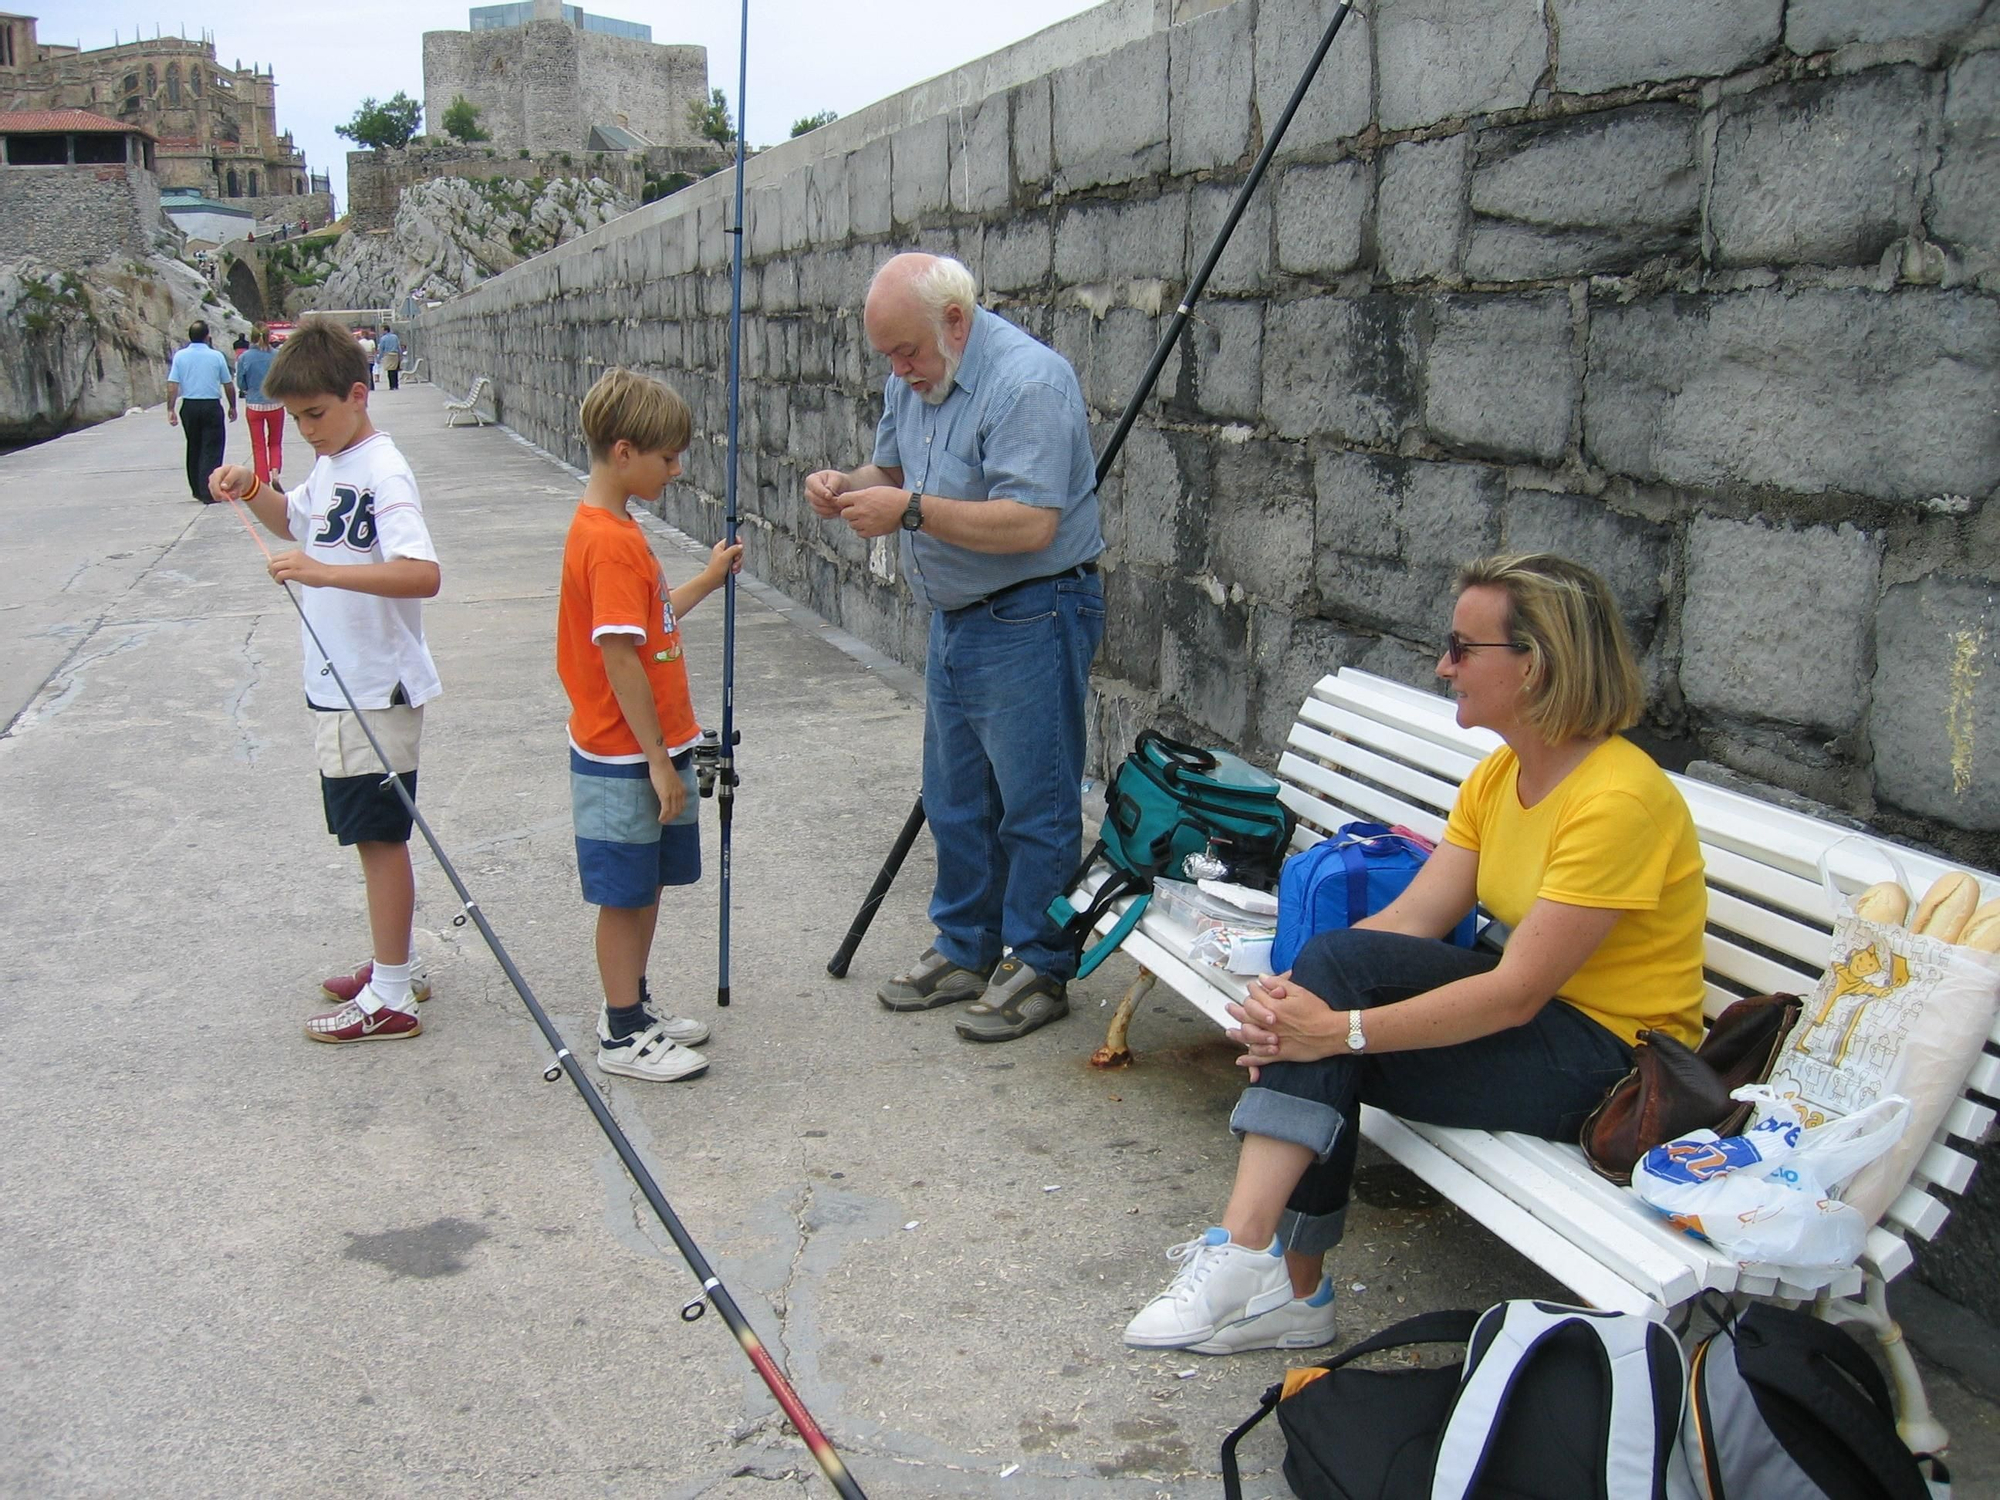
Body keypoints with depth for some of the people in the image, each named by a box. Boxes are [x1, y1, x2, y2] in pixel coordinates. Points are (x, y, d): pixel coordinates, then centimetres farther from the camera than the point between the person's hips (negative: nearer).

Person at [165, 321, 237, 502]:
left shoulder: (180, 356, 0)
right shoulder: (216, 356, -5)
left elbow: (172, 385, -5)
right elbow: (228, 385, 1)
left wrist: (171, 409, -1)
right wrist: (232, 407, 14)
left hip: (189, 407, 3)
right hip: (212, 406, -3)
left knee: (193, 449, 17)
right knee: (211, 450, -1)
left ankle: (197, 490, 25)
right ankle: (208, 492, -10)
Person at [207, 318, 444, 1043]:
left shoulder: (382, 474, -19)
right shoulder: (330, 466, 10)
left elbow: (423, 574, -32)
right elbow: (295, 519, 31)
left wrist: (322, 571, -38)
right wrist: (251, 489, 11)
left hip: (376, 690, -9)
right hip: (341, 685, 10)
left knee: (380, 834, -2)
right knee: (371, 833, 17)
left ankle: (390, 999, 6)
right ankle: (394, 967, 30)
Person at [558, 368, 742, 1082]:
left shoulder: (613, 529, 9)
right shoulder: (610, 542, -22)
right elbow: (620, 659, -24)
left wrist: (709, 577, 20)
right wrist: (659, 761, -20)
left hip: (648, 748, 10)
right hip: (624, 759, -10)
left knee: (647, 885, 19)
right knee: (625, 894, 3)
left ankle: (632, 1007, 33)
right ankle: (623, 1037, 15)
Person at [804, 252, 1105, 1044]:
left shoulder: (1028, 381, -22)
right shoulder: (912, 378, 6)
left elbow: (1030, 524, -29)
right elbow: (892, 471, 19)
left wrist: (910, 509, -29)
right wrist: (848, 487, -4)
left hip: (1031, 619, -9)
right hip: (955, 618, 9)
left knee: (1034, 806, 0)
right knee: (955, 802, 17)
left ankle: (1039, 970, 13)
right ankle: (966, 950, 31)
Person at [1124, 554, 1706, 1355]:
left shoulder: (1617, 799, -22)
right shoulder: (1498, 776, 6)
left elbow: (1516, 994, -25)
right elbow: (1411, 917, -3)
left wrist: (1343, 1029, -28)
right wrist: (1293, 993, -19)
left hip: (1612, 1058, -8)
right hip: (1530, 1018, 8)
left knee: (1341, 964, -23)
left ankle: (1262, 1266, -21)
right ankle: (1290, 1286, -10)